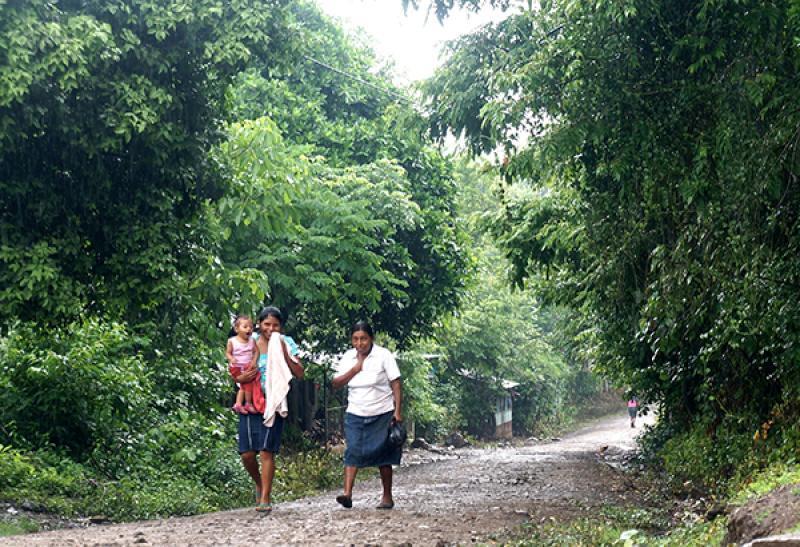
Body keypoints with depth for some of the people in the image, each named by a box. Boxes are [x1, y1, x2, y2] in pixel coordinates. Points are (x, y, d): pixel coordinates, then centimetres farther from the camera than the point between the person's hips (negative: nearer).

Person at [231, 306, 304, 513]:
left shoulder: (286, 344, 2)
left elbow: (300, 374, -4)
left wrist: (285, 354, -14)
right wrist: (240, 378, -12)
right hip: (250, 403, 2)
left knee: (266, 451, -9)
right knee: (247, 453, -1)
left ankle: (265, 499, -2)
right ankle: (259, 485, 28)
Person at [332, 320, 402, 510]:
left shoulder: (383, 355, -6)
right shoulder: (348, 357, 5)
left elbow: (396, 384, -8)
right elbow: (336, 383, 0)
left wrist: (398, 411, -14)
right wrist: (355, 369, -13)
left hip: (382, 414, -3)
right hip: (355, 414, 3)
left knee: (383, 455, 3)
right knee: (352, 451, -12)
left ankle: (387, 497, 14)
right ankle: (347, 494, -19)